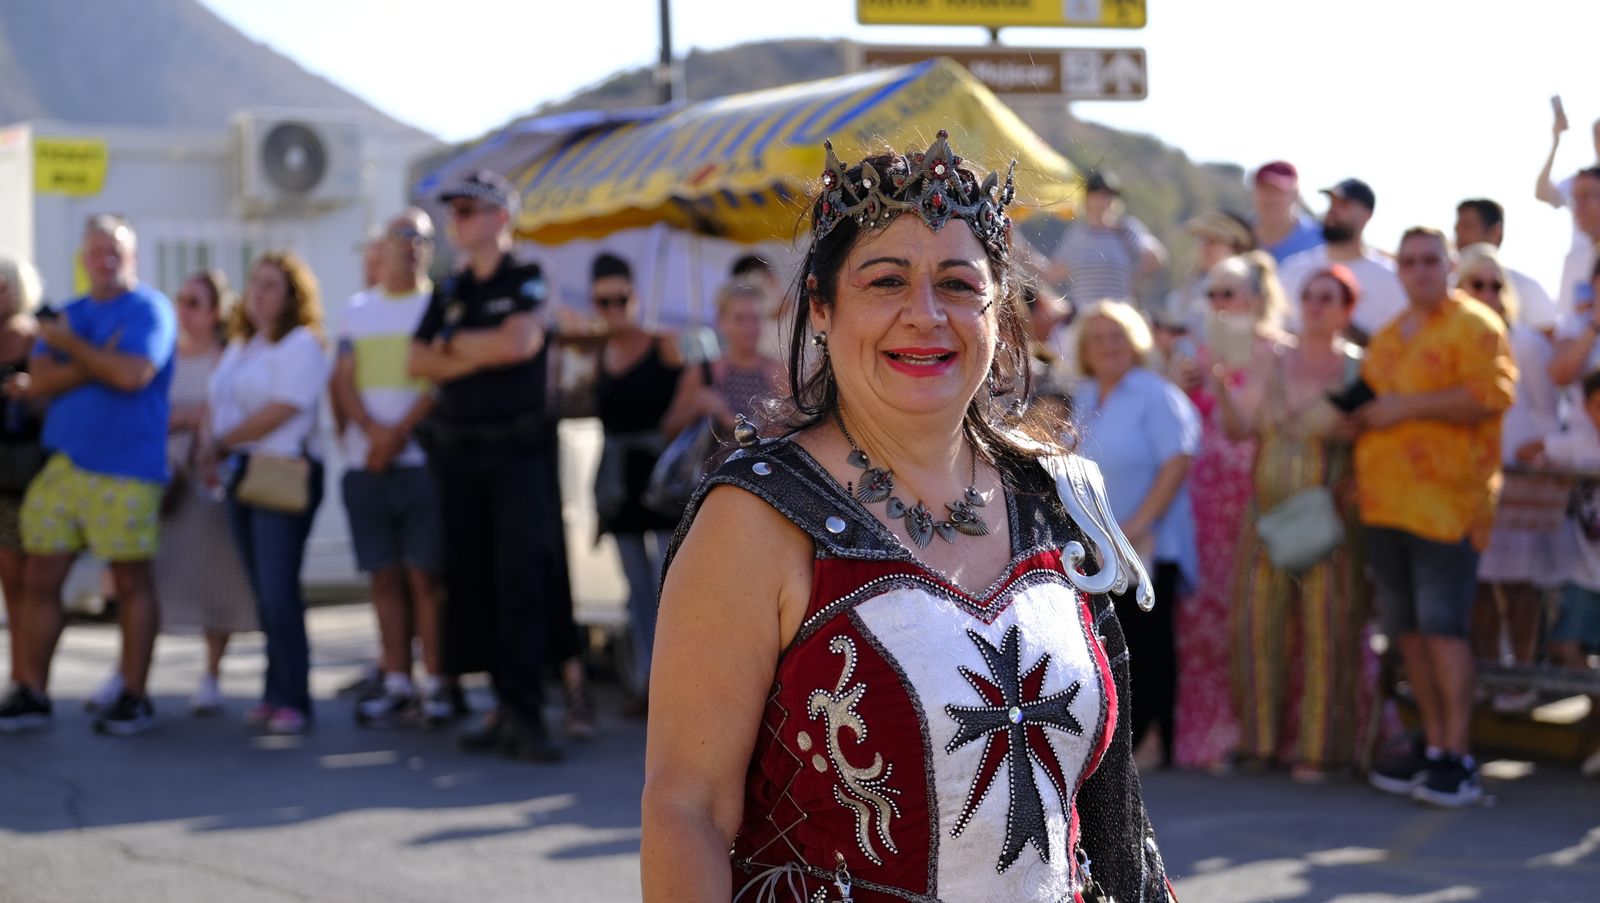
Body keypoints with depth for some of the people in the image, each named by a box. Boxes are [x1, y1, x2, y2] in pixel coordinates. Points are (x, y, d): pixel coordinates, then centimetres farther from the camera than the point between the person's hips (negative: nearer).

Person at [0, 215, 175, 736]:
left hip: (124, 471, -6)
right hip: (63, 464, 6)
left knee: (131, 581, 0)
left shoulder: (149, 310, -2)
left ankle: (134, 698, 7)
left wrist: (71, 346, -6)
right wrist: (94, 363, -11)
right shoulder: (70, 314, 16)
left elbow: (132, 374, -18)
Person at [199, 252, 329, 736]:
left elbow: (281, 411, -16)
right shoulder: (239, 346, 20)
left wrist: (220, 443, -7)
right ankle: (275, 693, 12)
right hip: (241, 476, 8)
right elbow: (221, 404, 19)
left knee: (279, 591, -12)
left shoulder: (301, 345, -7)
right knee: (264, 592, 8)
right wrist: (213, 451, -1)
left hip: (285, 476, -8)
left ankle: (293, 700, -7)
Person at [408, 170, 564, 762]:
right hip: (459, 451, 6)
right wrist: (481, 355, -7)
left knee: (520, 580, -10)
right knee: (472, 580, 5)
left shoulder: (526, 282, 0)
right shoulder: (449, 292, 16)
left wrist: (453, 343, -2)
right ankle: (505, 703, 11)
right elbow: (418, 364, 7)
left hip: (517, 450, -6)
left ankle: (524, 715, -12)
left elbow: (518, 342, -16)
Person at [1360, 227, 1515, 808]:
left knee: (1442, 626, -12)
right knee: (1407, 629, 7)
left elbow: (1491, 395, -15)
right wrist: (1359, 473, 20)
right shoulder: (1386, 337, 22)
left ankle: (1457, 758, -9)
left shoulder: (1474, 325, -2)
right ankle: (1432, 742, 16)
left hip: (1446, 499, -7)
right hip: (1385, 500, 7)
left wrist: (1407, 405, -14)